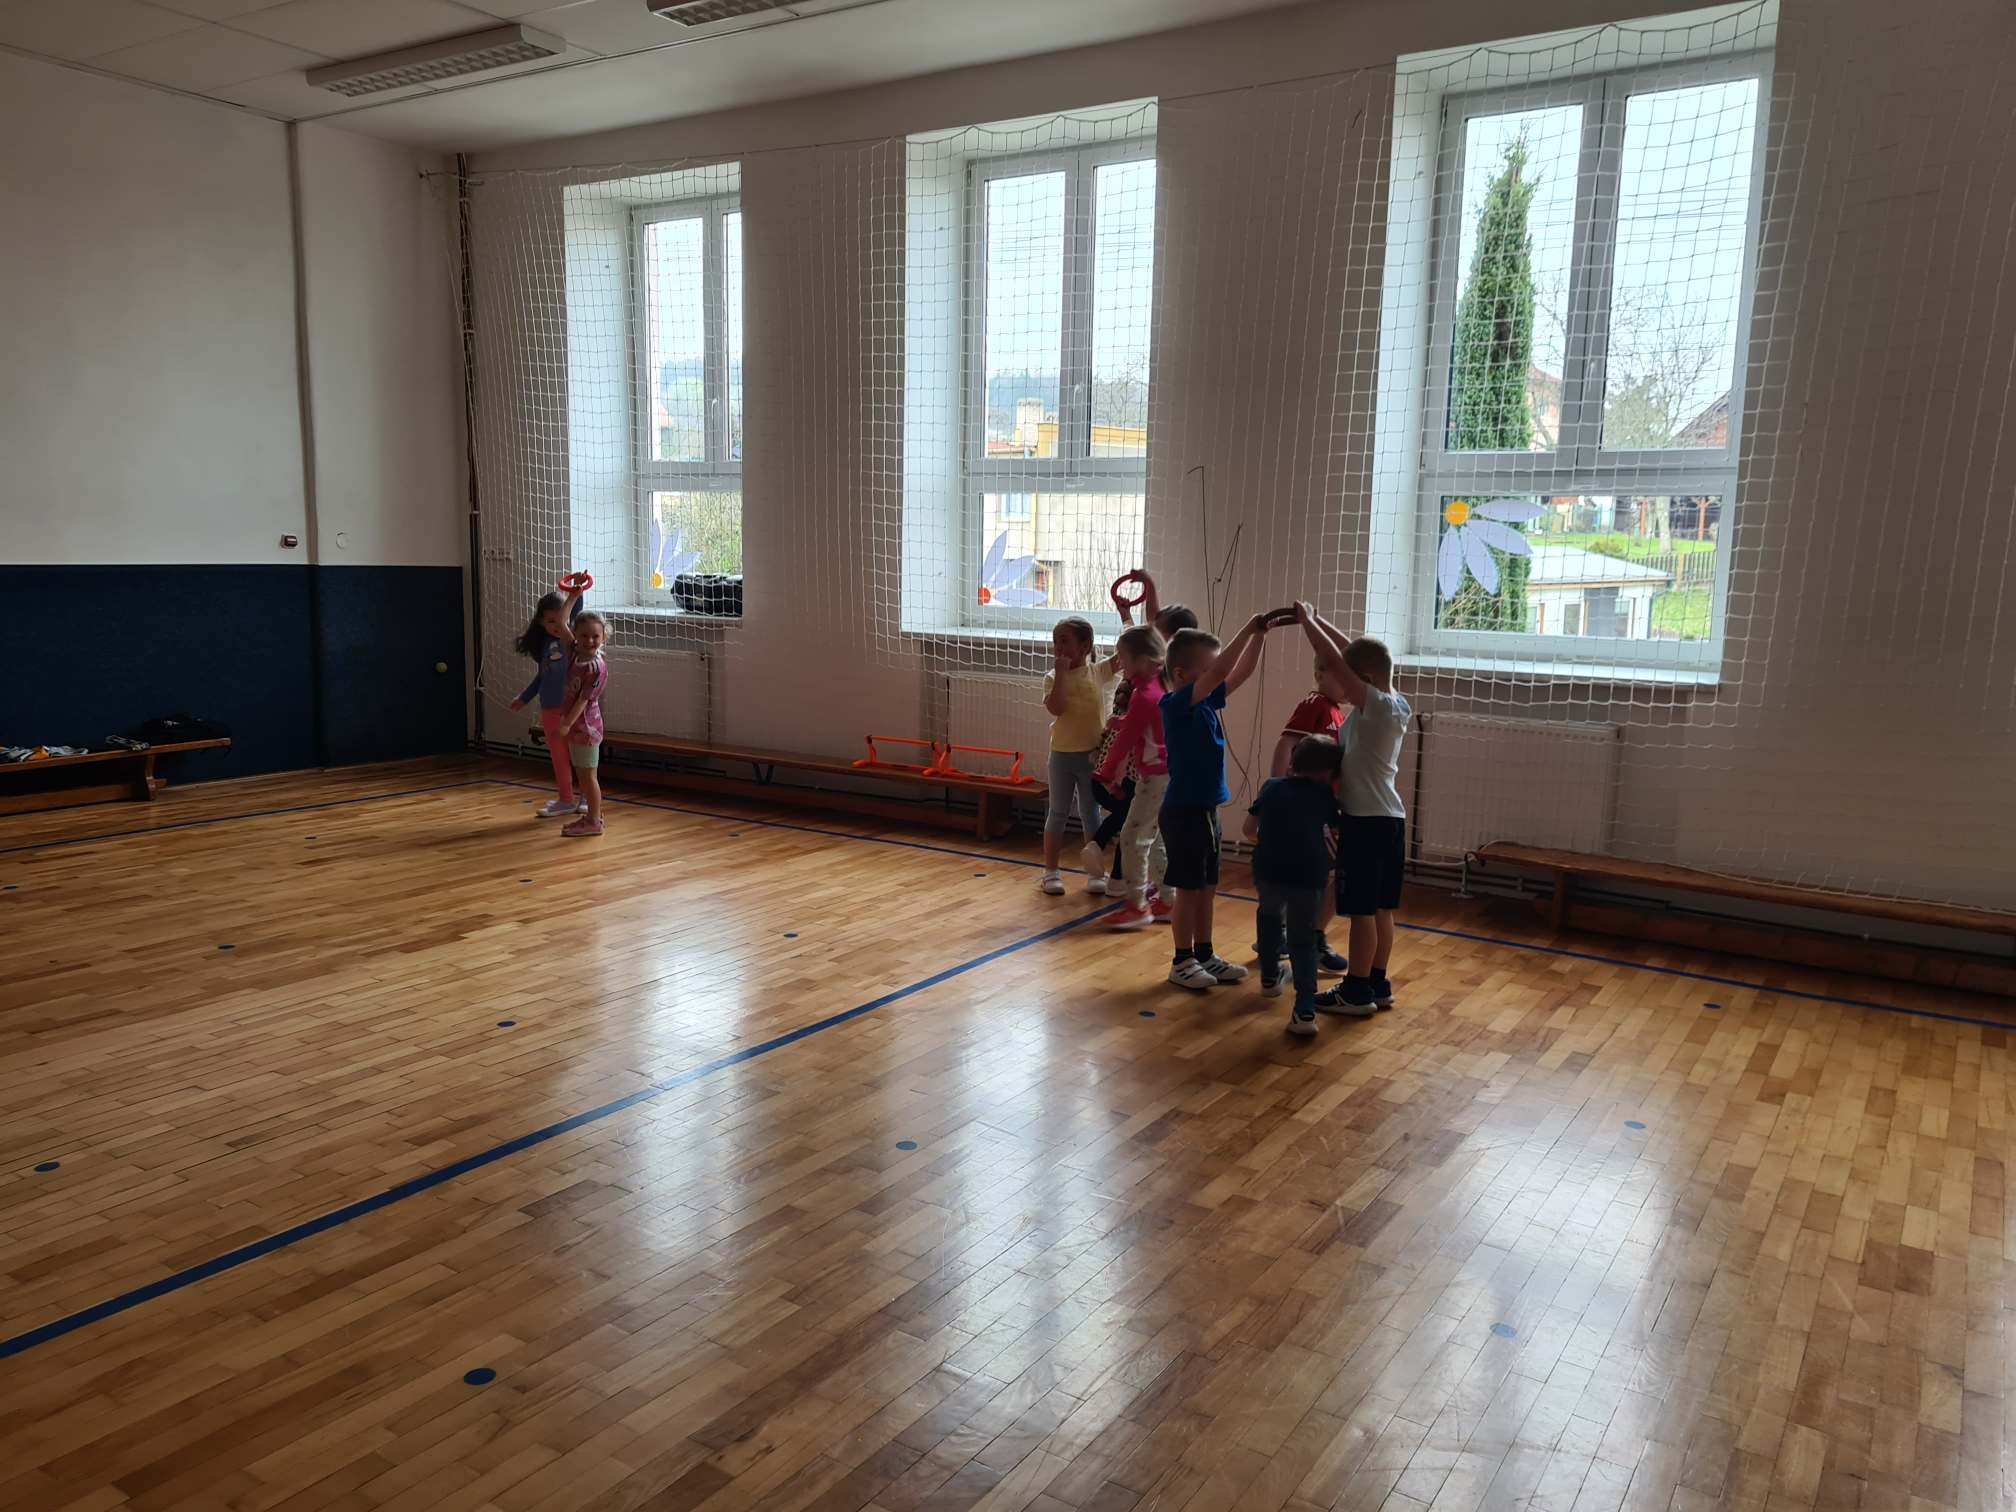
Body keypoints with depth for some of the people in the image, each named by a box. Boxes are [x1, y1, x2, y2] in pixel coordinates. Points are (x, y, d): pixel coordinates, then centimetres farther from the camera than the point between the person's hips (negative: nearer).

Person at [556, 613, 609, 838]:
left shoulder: (598, 667, -19)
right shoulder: (574, 653, 2)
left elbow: (584, 699, -20)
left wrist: (567, 723, -21)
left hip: (585, 725, -8)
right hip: (575, 725, 8)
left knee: (588, 774, 0)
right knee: (581, 774, 15)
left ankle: (594, 821, 9)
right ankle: (591, 815, 26)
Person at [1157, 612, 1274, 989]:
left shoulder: (1208, 702, 6)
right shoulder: (1175, 704, -18)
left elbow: (1241, 671, 9)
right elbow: (1219, 672, -30)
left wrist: (1259, 635, -5)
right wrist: (1247, 629, -26)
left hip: (1206, 808, 8)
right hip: (1183, 811, -8)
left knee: (1207, 887, 16)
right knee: (1189, 889, 2)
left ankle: (1204, 955, 28)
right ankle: (1182, 962, 14)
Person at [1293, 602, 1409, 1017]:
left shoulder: (1376, 706, -17)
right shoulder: (1396, 705, 8)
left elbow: (1334, 660, -19)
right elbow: (1353, 652, 15)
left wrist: (1306, 621, -6)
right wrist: (1316, 619, 16)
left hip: (1366, 822, -9)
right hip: (1390, 819, 9)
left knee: (1361, 910, -1)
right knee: (1381, 909, 14)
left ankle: (1357, 991, 6)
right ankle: (1378, 984, 22)